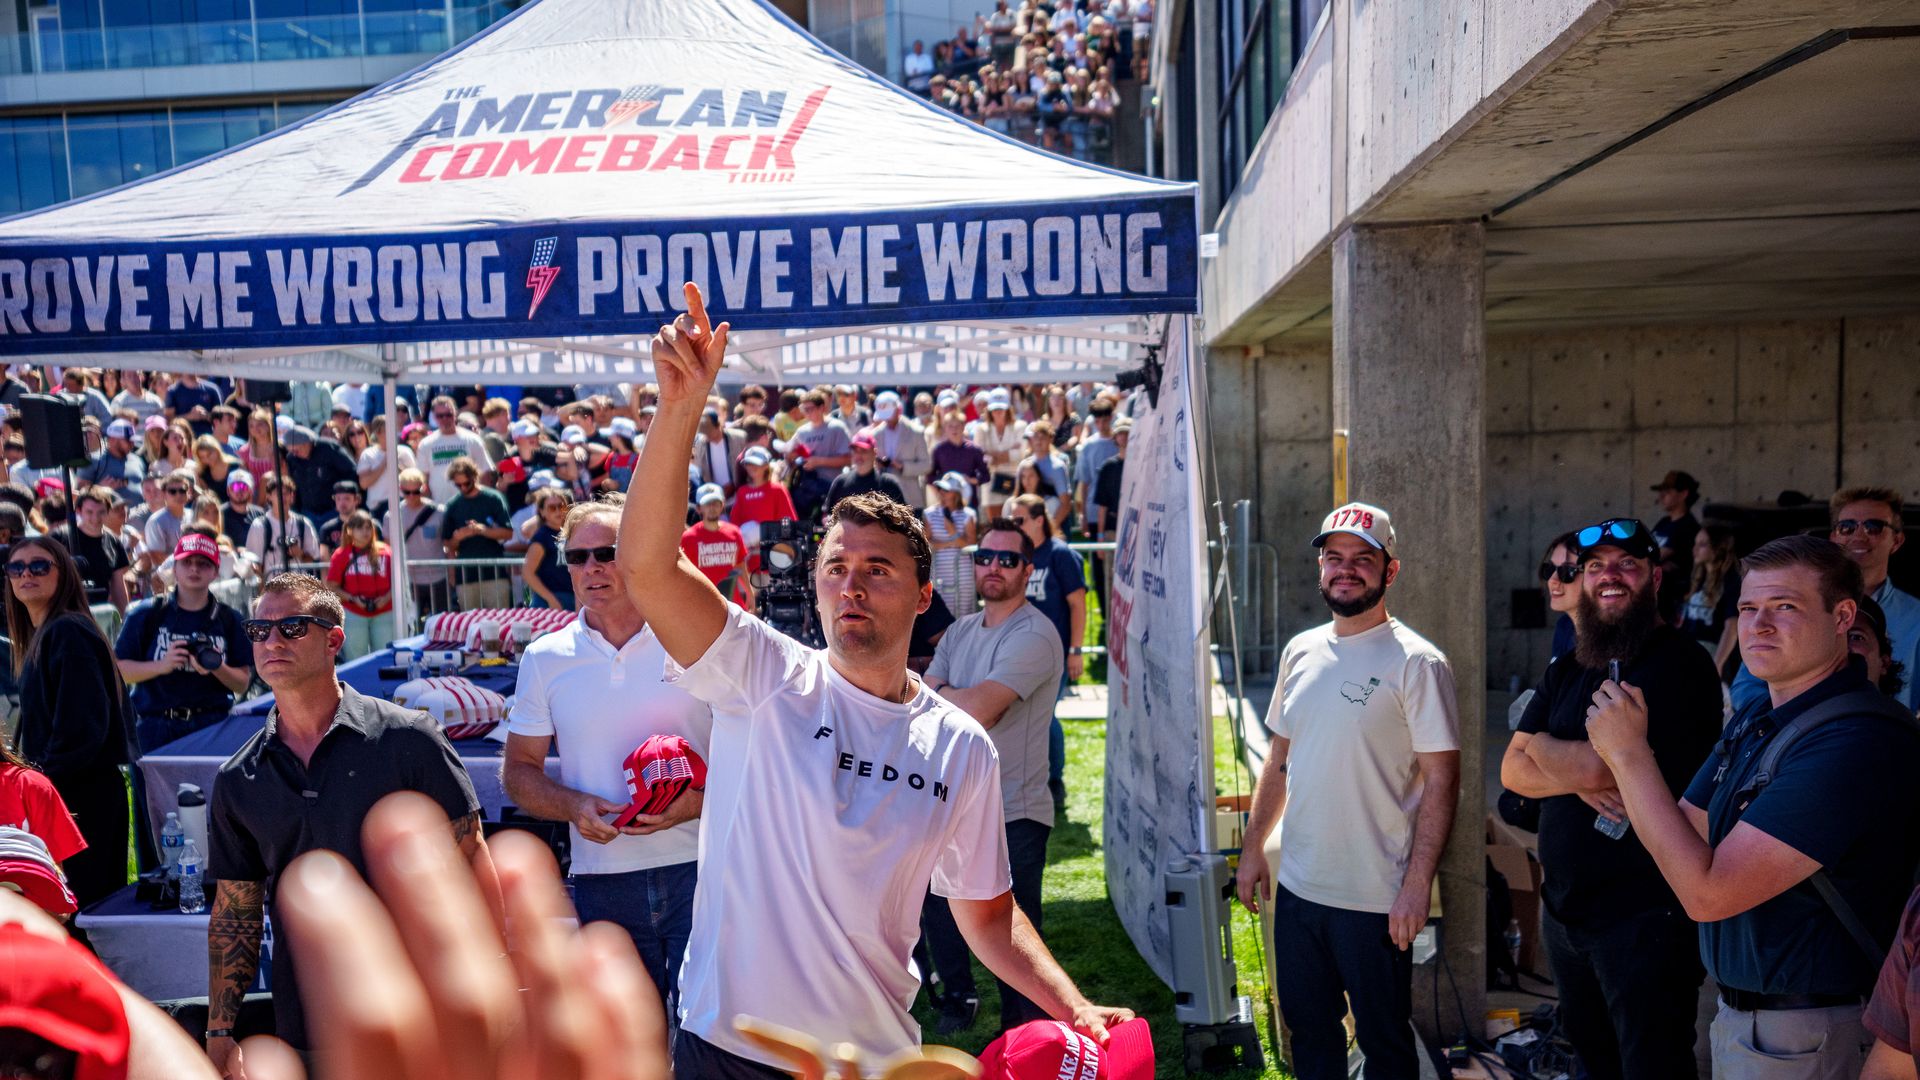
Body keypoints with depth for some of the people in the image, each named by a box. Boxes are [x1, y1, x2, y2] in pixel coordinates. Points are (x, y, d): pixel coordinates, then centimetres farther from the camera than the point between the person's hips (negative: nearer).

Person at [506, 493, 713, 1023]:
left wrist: (698, 800, -16)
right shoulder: (545, 658, 6)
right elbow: (518, 770, 11)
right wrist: (574, 806, -8)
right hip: (602, 884, 3)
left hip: (699, 871, -2)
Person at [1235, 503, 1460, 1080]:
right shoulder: (1301, 651, 7)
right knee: (1308, 1027, 19)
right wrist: (1254, 847, 12)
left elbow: (1441, 778, -13)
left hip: (1375, 898, -5)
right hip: (1296, 886, 6)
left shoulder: (1416, 662, -12)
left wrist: (1416, 884, -17)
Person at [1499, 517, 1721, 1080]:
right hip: (1565, 908, 7)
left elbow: (1600, 764, -24)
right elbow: (1512, 771, 4)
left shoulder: (1679, 664, -14)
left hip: (1644, 915, -7)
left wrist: (1541, 744, -3)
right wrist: (1579, 779, -15)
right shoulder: (1567, 671, 11)